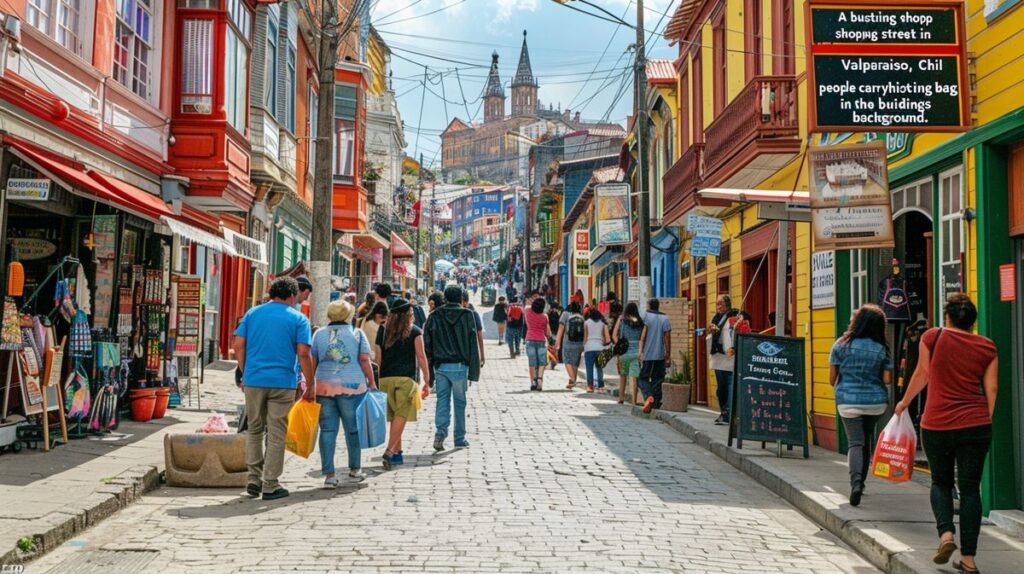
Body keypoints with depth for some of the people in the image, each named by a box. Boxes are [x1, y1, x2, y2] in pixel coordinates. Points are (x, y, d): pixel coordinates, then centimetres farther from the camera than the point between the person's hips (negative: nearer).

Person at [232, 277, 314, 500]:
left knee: (254, 431, 16)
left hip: (253, 380, 3)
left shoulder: (253, 313, 9)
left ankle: (254, 480, 16)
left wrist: (245, 373, 14)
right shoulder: (298, 319, 0)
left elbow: (238, 345, 4)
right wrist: (311, 385, -1)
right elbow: (303, 353, -8)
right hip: (282, 383, -3)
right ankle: (270, 485, 8)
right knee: (276, 435, 4)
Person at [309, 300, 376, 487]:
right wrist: (371, 382, 5)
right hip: (352, 387, -1)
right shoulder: (357, 333, 3)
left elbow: (312, 362, 7)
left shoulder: (319, 334, 7)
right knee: (353, 429, 11)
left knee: (327, 430, 4)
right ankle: (355, 469, 22)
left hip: (324, 387, 1)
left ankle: (329, 474, 2)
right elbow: (365, 360, -2)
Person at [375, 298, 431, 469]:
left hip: (386, 379, 4)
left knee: (394, 417, 13)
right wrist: (427, 382, 3)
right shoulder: (414, 331, 3)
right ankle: (390, 451, -18)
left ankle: (397, 452, 19)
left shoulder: (383, 331, 11)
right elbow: (421, 357, 0)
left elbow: (378, 358, 11)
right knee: (401, 415, -6)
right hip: (405, 378, -4)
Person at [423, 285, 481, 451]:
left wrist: (429, 372, 7)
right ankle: (460, 438, 16)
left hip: (440, 366, 1)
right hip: (460, 366, -1)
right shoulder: (467, 315, -2)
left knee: (442, 401, 5)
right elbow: (473, 345, -3)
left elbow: (427, 346, 3)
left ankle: (440, 432, -16)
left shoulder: (434, 317, 3)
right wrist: (474, 371, 0)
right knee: (460, 402, 10)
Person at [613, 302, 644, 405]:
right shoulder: (640, 322, 2)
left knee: (622, 375, 17)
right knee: (635, 376, 4)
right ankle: (634, 400, 4)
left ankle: (621, 397, 17)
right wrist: (641, 352, 1)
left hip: (624, 351, 0)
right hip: (636, 351, 0)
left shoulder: (621, 319, 3)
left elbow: (614, 335, -3)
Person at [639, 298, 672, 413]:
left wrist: (641, 352, -9)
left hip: (647, 355, -3)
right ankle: (656, 404, 8)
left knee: (643, 378, 3)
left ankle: (648, 396, -23)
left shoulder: (647, 316, -2)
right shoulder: (665, 318, 7)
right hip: (660, 355, 3)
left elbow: (643, 336, -9)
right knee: (657, 380, 10)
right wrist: (668, 354, 7)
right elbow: (667, 337, 3)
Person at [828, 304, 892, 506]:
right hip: (876, 402, 2)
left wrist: (837, 387, 19)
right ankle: (860, 482, 26)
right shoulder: (882, 349, -2)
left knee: (855, 442, -1)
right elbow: (887, 379, -5)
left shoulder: (841, 345, -4)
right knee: (867, 442, 18)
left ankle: (855, 480, -25)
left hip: (848, 401, -2)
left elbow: (832, 377, -3)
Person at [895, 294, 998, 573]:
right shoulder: (987, 346, 4)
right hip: (976, 426, 1)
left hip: (937, 425, -1)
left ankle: (946, 533, -5)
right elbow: (991, 388, 5)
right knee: (970, 488, 7)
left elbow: (921, 375, 10)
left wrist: (905, 402, 25)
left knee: (941, 482, 18)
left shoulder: (933, 337, -2)